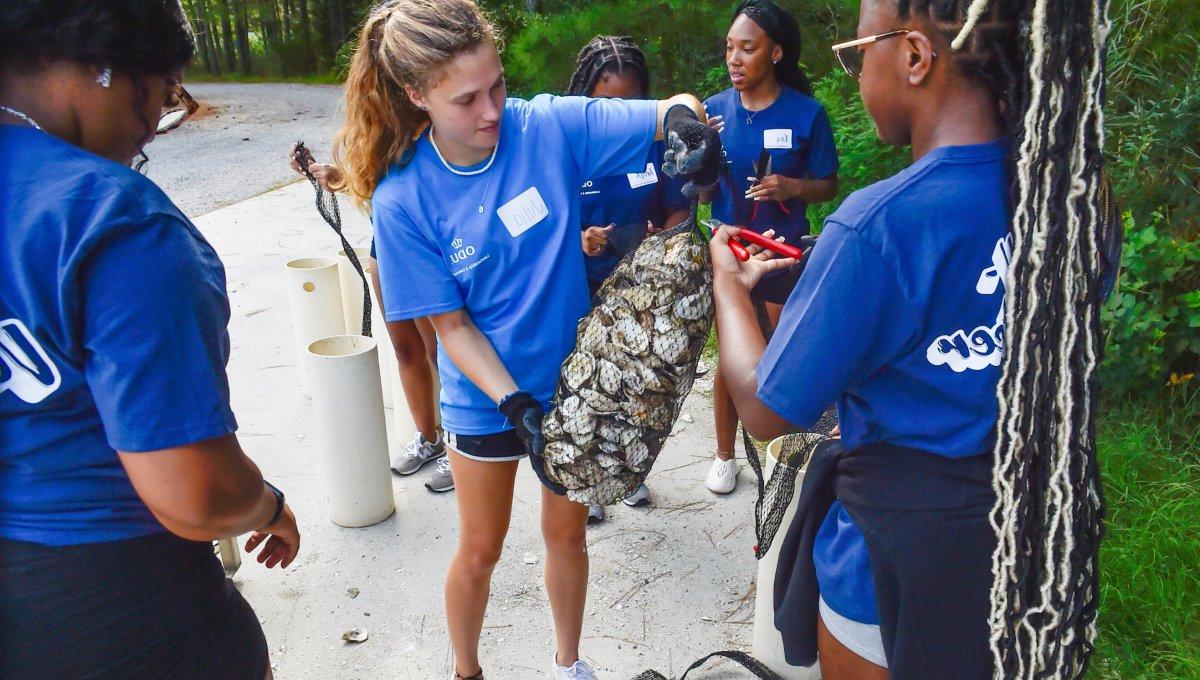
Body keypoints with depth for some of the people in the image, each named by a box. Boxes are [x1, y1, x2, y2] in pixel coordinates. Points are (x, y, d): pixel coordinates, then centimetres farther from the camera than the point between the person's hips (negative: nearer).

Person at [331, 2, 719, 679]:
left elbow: (676, 109, -14)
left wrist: (686, 118, -38)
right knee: (481, 548, 18)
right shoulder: (402, 200, -18)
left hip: (573, 378, 2)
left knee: (567, 533, 20)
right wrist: (516, 407, -24)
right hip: (486, 397, -1)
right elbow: (452, 326, -13)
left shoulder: (548, 126, -16)